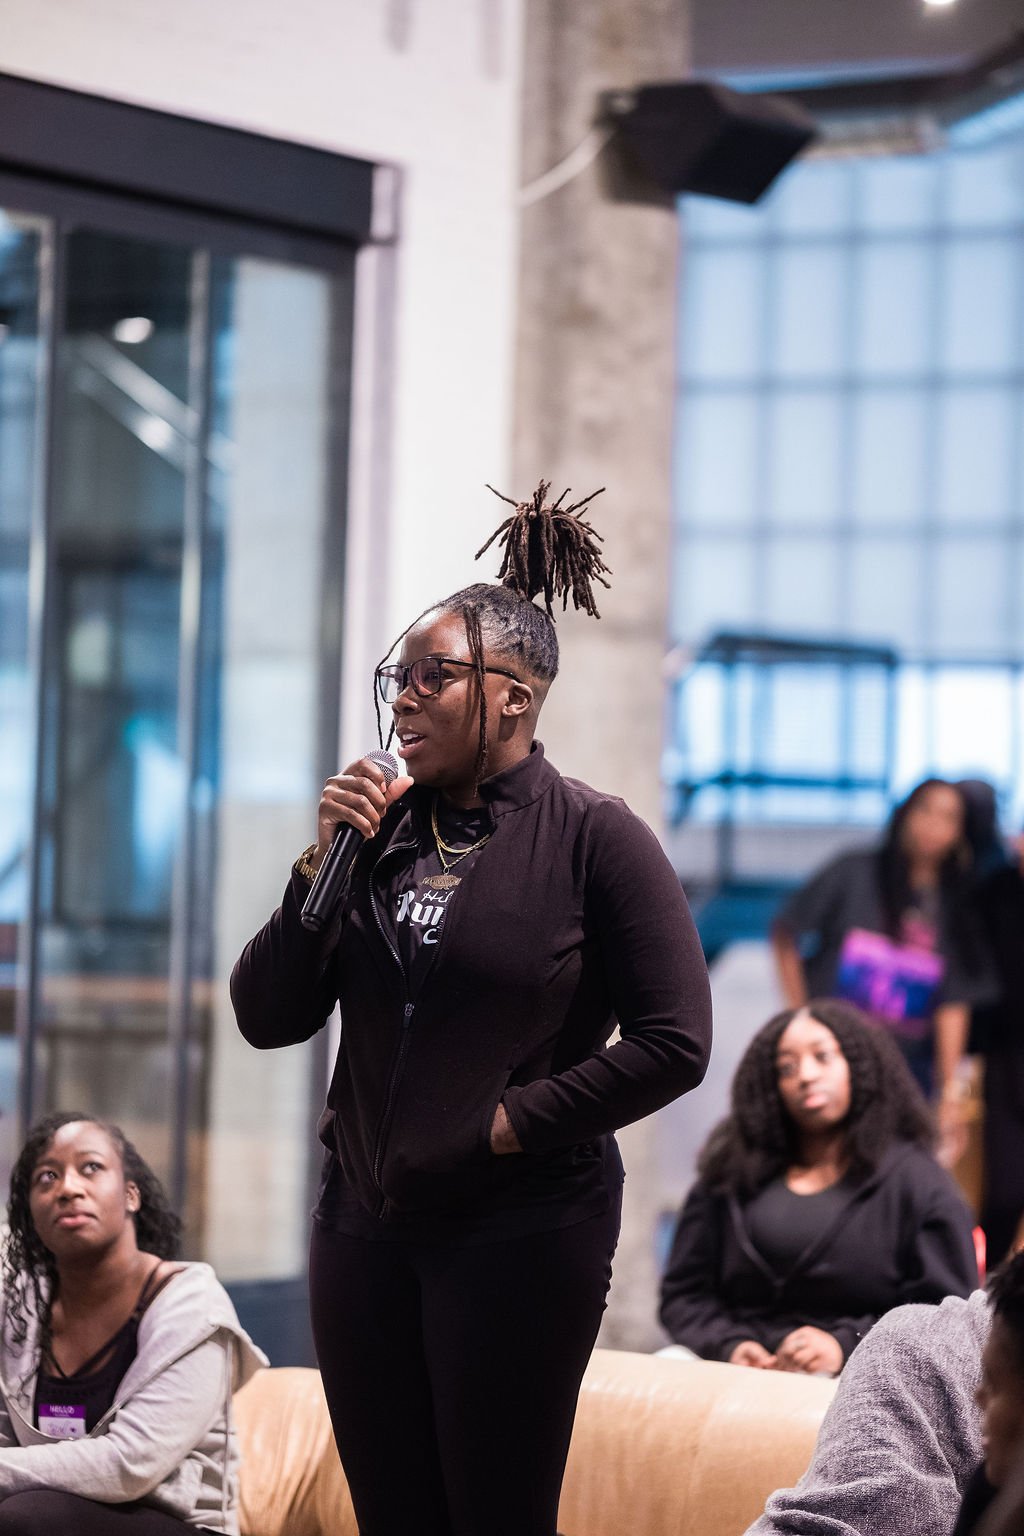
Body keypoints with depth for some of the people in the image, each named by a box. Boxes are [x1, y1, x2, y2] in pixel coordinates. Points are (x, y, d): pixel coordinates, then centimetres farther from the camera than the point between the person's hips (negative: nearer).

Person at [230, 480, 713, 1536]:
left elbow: (674, 1043, -10)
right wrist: (324, 866, -5)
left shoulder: (594, 838, -6)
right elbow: (267, 1016, 6)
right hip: (366, 1225, 5)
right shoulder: (381, 831, 9)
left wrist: (512, 1122, -11)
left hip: (522, 1232, -5)